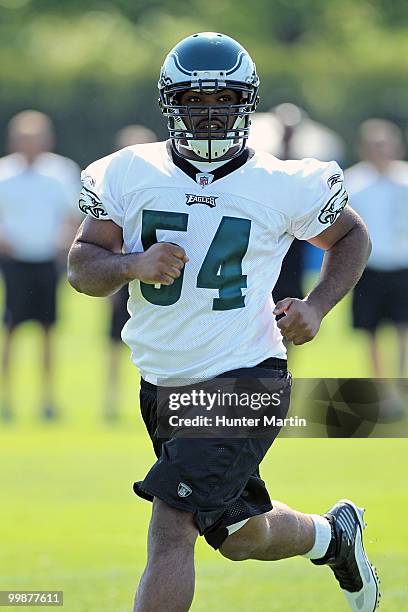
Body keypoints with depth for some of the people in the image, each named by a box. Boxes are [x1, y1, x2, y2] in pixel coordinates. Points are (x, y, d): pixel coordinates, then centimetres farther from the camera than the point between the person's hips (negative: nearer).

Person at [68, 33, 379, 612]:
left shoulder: (283, 186, -6)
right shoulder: (129, 174, -1)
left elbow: (351, 236, 11)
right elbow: (82, 265, 0)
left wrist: (317, 307, -5)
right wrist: (132, 265, -20)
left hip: (243, 376, -5)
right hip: (163, 385, 5)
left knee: (171, 530, -19)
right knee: (242, 538, 21)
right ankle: (333, 534, 53)